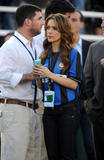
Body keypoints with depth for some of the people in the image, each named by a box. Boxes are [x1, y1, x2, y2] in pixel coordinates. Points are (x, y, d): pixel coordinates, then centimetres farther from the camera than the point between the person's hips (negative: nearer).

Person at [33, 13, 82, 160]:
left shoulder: (72, 54, -4)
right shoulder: (45, 55, 13)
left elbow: (74, 84, -12)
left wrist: (50, 75, -17)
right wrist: (37, 77, -5)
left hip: (68, 109, -5)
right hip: (49, 109, 5)